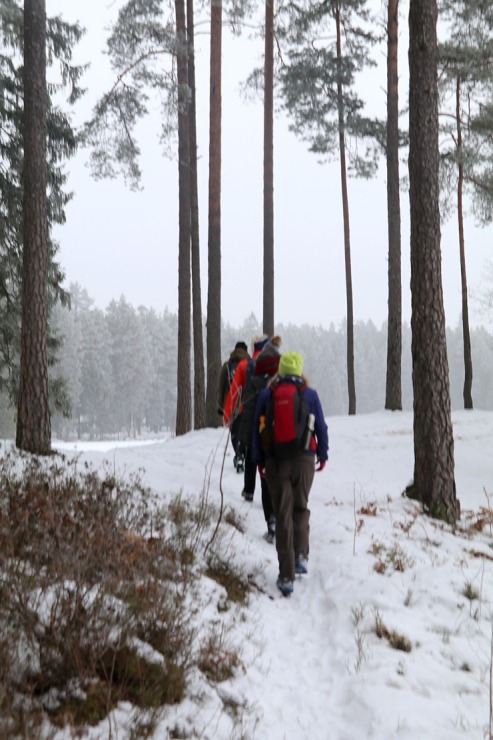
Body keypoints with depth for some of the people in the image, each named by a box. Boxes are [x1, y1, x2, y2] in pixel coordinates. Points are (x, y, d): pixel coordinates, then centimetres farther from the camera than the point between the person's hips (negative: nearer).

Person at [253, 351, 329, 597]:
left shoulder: (267, 394, 0)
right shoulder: (310, 394, -1)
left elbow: (257, 428, 4)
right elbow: (321, 427, 2)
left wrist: (259, 459, 12)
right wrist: (323, 455, 15)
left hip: (276, 461, 0)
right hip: (304, 459, 0)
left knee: (282, 515, 3)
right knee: (301, 508, 20)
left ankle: (287, 576, 0)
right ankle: (301, 554, -1)